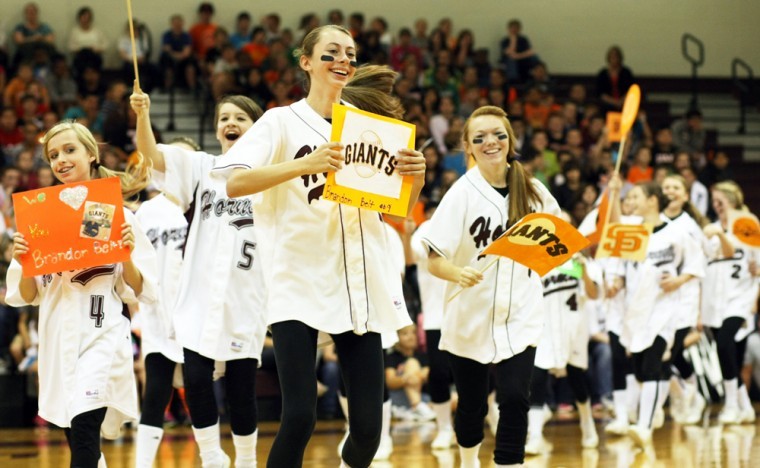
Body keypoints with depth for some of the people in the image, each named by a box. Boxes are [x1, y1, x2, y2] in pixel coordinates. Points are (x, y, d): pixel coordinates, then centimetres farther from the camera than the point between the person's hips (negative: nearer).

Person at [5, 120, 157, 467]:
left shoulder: (118, 214, -1)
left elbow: (138, 292, 2)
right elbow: (26, 296, 9)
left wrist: (127, 256, -15)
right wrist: (23, 262, -10)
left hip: (102, 336, -4)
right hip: (57, 338, 4)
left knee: (84, 429, -22)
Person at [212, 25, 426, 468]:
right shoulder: (283, 121, 2)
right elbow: (234, 182, -12)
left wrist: (416, 175, -5)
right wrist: (304, 165, -24)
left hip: (361, 288, 4)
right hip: (299, 287, -3)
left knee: (368, 424, 1)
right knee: (299, 418, -14)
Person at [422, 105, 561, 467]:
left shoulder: (533, 190, -2)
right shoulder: (462, 193, -11)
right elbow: (434, 261, -15)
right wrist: (458, 273, -36)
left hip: (520, 316, 1)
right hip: (470, 316, -1)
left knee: (514, 398, -14)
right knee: (471, 405, 12)